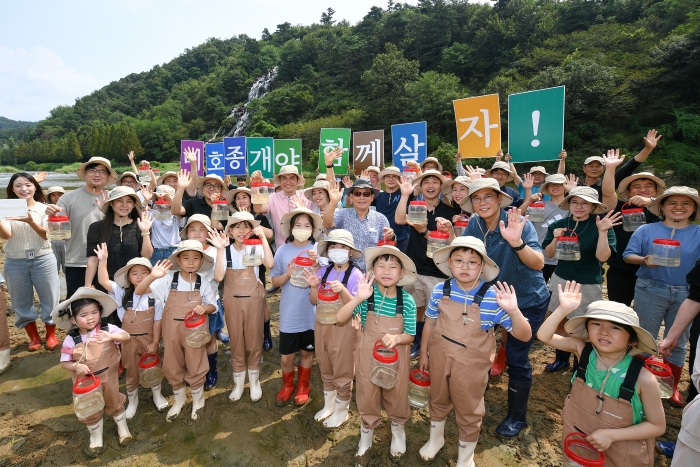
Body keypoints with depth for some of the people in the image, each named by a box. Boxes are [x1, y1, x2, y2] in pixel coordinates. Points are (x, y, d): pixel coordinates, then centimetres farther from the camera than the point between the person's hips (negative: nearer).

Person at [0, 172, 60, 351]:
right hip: (15, 262, 2)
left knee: (49, 298, 5)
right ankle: (34, 337, 26)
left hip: (43, 259, -1)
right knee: (22, 302, 10)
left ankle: (51, 334, 24)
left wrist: (30, 221, -31)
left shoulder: (44, 209, -2)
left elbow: (46, 235, -13)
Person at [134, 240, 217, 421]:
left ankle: (198, 401, 36)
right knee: (172, 367, 16)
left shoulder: (203, 284, -6)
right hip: (172, 330, 1)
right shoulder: (168, 279, -9)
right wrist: (152, 276, -30)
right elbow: (139, 292, -12)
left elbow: (213, 306, 2)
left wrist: (204, 308, -21)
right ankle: (179, 399, 42)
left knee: (195, 367, 10)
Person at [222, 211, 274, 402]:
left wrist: (263, 238, -26)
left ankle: (254, 380, 30)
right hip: (233, 300, 1)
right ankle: (238, 382, 30)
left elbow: (270, 264, -25)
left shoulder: (256, 248, -7)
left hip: (254, 299, -1)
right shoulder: (226, 251, -2)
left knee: (254, 339, 9)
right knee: (236, 340, 12)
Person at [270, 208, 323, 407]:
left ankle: (303, 386, 41)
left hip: (311, 312, 0)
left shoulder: (317, 249, -5)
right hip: (289, 313, 1)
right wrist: (288, 274, -18)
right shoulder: (283, 250, -3)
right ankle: (287, 385, 39)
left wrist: (316, 264, -27)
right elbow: (274, 281, 1)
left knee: (307, 352, 17)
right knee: (286, 356, 10)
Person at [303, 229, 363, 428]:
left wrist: (342, 290, -34)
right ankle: (328, 406, 43)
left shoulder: (355, 274, -16)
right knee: (326, 369, 21)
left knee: (343, 372, 12)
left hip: (344, 327, -5)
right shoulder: (323, 271, -3)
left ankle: (341, 411, 34)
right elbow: (314, 301, 1)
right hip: (322, 324, 5)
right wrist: (314, 287, -18)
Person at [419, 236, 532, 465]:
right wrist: (424, 353, 9)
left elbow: (524, 335, -18)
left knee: (468, 412, 19)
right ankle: (435, 438, 56)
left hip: (471, 365, -2)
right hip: (439, 358, 3)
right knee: (438, 400, 26)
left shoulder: (493, 297, -22)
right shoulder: (440, 290, -14)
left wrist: (513, 311, -37)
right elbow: (430, 322, 2)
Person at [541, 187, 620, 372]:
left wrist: (603, 232, -29)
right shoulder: (558, 225, -2)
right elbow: (548, 254, -1)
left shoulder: (600, 226, -10)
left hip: (588, 285, -3)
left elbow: (603, 257, -19)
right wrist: (555, 239, -19)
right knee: (560, 322, 14)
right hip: (560, 280, 3)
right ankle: (561, 358, 34)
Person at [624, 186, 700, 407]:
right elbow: (628, 255, -5)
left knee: (678, 342, 14)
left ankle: (672, 387, 31)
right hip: (650, 291, -2)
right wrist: (644, 260, -24)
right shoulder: (646, 230, -3)